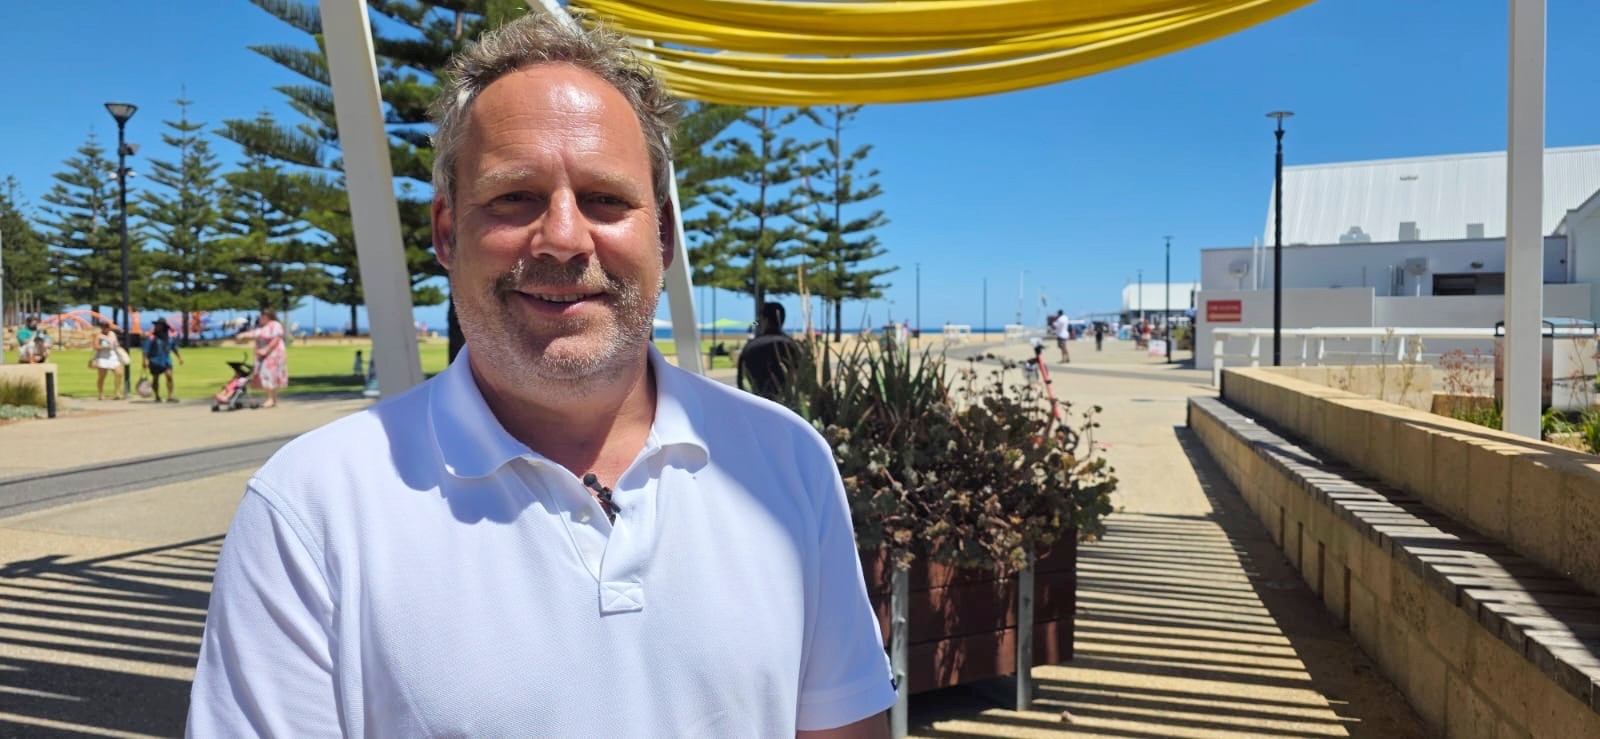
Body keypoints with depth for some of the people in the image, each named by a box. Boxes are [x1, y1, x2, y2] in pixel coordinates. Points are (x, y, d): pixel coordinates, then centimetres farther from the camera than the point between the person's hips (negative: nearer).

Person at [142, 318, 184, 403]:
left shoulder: (170, 336, 5)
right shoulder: (152, 337, -9)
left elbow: (174, 348, 19)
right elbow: (146, 350, -12)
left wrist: (180, 357, 18)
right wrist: (145, 360, -19)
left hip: (166, 360, 3)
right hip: (155, 361, -2)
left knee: (169, 375, -14)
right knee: (155, 378, 7)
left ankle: (170, 396, -14)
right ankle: (157, 396, 22)